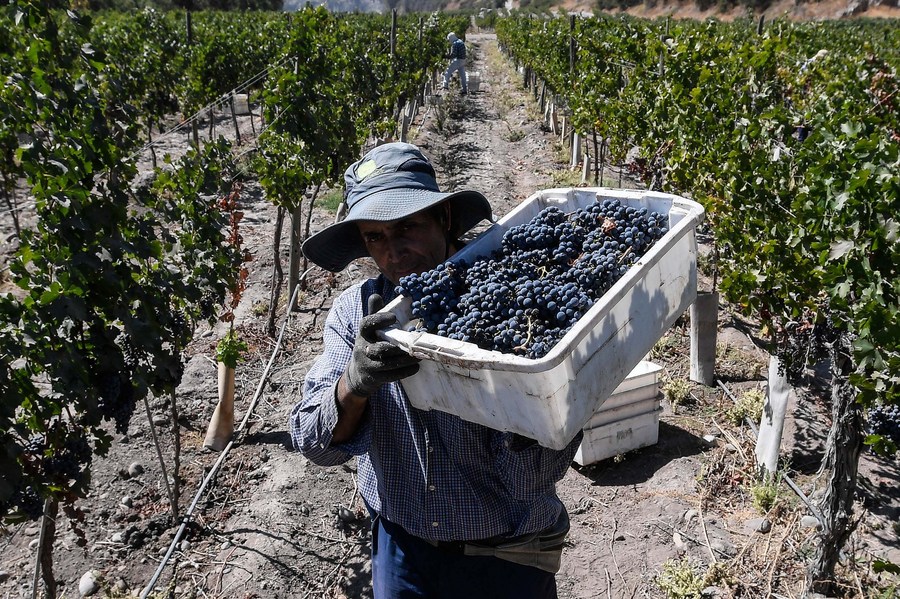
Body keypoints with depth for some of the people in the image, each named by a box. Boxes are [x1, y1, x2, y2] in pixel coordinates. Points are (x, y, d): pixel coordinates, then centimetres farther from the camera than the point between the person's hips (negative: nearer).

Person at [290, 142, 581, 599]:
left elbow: (533, 479, -24)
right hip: (400, 548, 3)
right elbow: (316, 444, -18)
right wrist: (355, 381, -38)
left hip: (505, 558, -2)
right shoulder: (355, 312, -11)